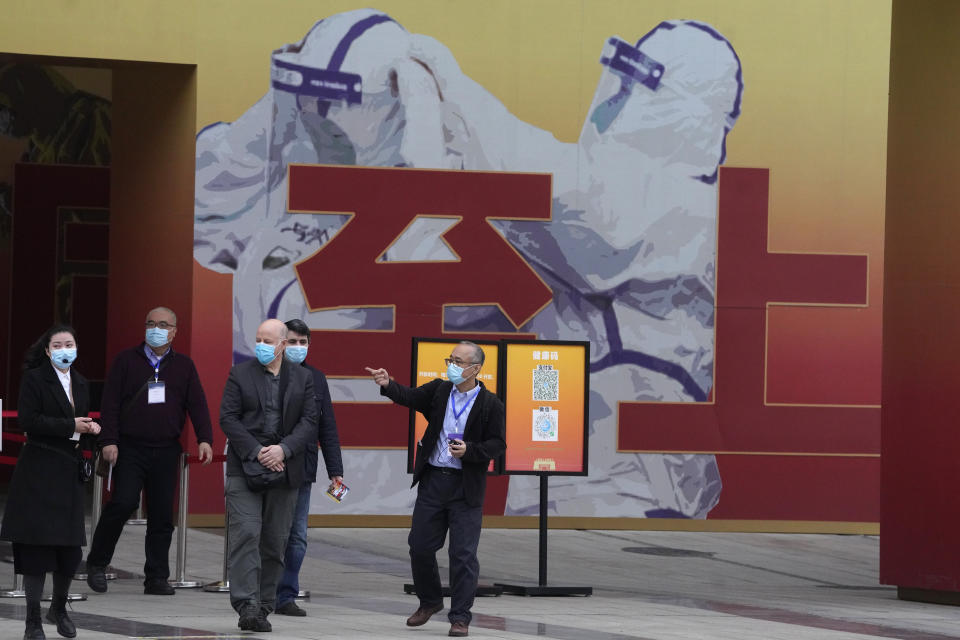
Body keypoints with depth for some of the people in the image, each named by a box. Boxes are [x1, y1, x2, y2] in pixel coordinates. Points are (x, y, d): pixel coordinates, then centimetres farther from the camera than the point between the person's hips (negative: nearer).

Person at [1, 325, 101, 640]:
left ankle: (59, 608, 30)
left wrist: (89, 430, 1)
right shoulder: (34, 379, -5)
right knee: (37, 546, -4)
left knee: (70, 548, 6)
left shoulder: (80, 383, 15)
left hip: (69, 472, 6)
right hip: (39, 473, -6)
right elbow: (29, 421, -14)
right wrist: (69, 426, -16)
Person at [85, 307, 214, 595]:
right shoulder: (126, 360, 6)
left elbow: (197, 404, 7)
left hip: (166, 452, 3)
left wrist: (204, 439, -8)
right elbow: (110, 403, 2)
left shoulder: (184, 366, 12)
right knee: (124, 502, -17)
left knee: (162, 516, 1)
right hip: (130, 449, -3)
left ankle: (157, 577, 8)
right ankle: (96, 563, 0)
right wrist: (109, 440, -8)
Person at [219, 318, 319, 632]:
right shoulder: (240, 373, 5)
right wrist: (256, 452, -12)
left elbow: (309, 422, 3)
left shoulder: (302, 378, 10)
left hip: (285, 469, 2)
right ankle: (246, 606, -19)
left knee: (275, 541, 4)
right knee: (246, 535, -13)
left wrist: (283, 450, -12)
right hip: (245, 466, -2)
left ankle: (262, 608, 10)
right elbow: (228, 418, -2)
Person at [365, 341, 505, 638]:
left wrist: (469, 450, -20)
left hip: (466, 487, -4)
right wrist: (388, 384, -27)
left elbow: (497, 444, -4)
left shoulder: (490, 405, -4)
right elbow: (410, 396, -8)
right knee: (420, 546, 8)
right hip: (432, 480, 4)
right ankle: (429, 601, 29)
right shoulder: (439, 391, 5)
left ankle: (460, 616, 4)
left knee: (463, 553, -3)